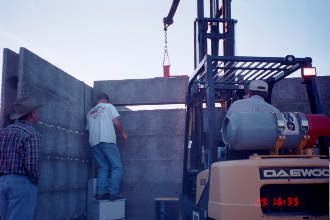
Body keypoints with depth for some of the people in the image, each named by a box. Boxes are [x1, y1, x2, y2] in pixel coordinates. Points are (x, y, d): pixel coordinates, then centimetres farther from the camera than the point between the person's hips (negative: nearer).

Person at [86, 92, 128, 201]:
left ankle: (100, 193, 1)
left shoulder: (90, 112, 24)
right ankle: (113, 193, -11)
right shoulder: (109, 106, 9)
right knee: (117, 167, -3)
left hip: (94, 143, 6)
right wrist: (123, 133, 12)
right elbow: (116, 122, 0)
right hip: (107, 140, -6)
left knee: (103, 168, 9)